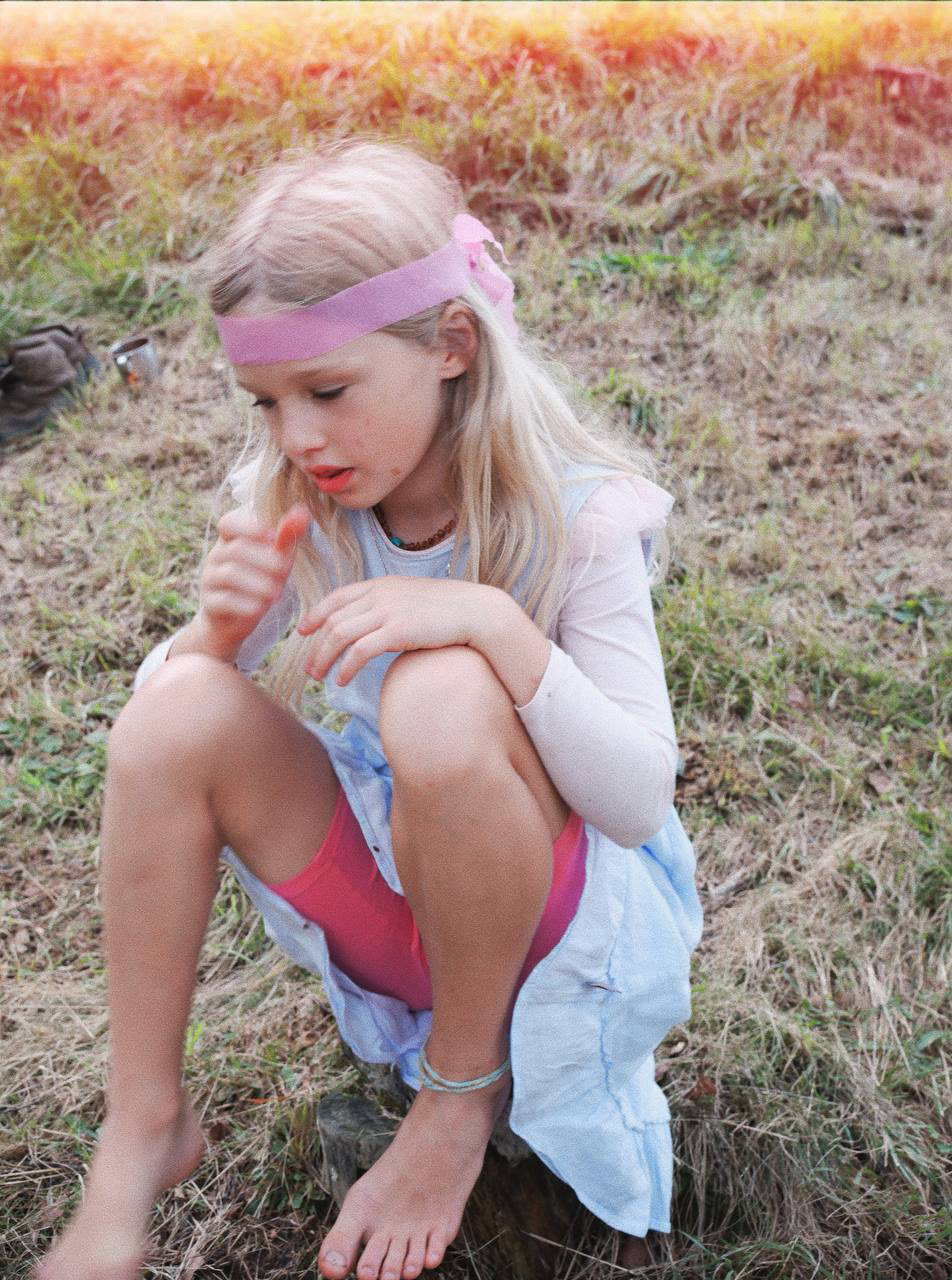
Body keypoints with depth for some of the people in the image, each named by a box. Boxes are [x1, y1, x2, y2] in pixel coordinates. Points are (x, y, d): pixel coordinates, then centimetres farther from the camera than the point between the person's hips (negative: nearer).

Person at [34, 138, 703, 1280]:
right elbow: (156, 728, -2)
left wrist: (494, 623, -38)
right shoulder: (303, 505, -7)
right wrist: (215, 628, -24)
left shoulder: (575, 514, -20)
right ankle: (144, 1125, -6)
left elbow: (643, 802, -24)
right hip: (384, 904, 4)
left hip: (556, 915, -4)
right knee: (180, 708, -21)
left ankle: (466, 1083, -9)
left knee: (444, 699, -35)